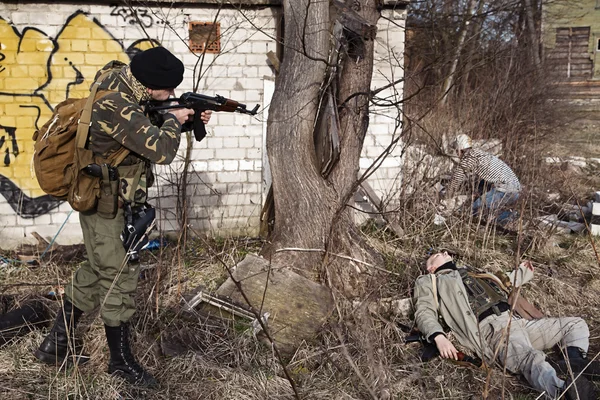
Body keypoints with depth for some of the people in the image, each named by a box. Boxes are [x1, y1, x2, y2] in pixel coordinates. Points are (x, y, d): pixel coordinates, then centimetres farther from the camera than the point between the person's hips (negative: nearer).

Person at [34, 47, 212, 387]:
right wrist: (174, 121, -13)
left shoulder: (122, 79, 0)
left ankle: (57, 343, 33)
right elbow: (161, 150, -32)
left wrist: (187, 119, 2)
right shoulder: (116, 106, -30)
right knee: (120, 278, 1)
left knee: (98, 270, 20)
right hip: (105, 201, -10)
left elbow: (146, 124, 14)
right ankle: (121, 360, 19)